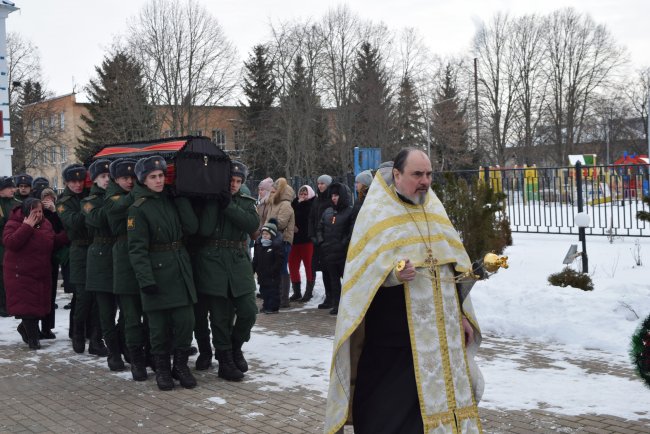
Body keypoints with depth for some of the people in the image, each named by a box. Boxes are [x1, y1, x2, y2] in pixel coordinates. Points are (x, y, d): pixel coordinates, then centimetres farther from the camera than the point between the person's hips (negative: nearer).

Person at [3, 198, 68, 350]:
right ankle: (33, 338, 7)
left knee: (39, 304, 10)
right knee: (26, 304, -4)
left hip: (41, 273, 6)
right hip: (21, 273, -6)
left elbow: (53, 241, 18)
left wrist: (67, 235, 1)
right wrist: (27, 226, -27)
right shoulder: (14, 224, -11)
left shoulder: (45, 224, 7)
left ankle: (24, 327, 34)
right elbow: (9, 243, -27)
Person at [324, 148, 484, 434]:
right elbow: (362, 271, -10)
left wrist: (462, 314, 14)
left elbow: (455, 265, 18)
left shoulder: (435, 210, 14)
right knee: (390, 407, -3)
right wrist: (393, 274, -28)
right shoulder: (376, 214, -4)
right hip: (393, 335, -5)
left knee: (442, 397, 7)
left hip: (442, 333, 5)